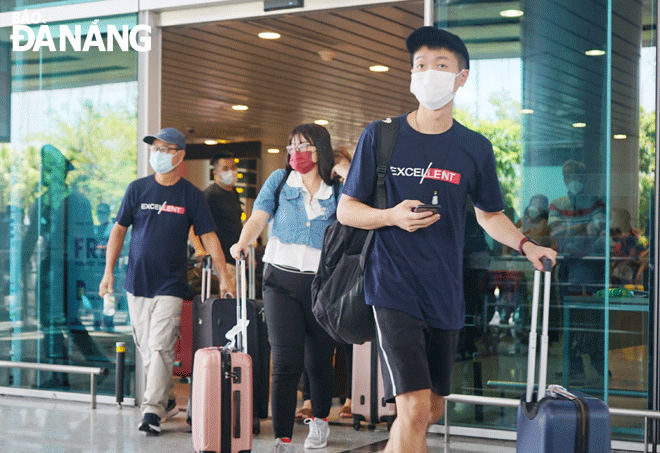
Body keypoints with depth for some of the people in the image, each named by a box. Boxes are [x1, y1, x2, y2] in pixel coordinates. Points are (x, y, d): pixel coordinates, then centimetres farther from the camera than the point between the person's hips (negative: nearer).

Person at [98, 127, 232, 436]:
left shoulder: (191, 196, -1)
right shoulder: (138, 189, 4)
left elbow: (209, 237, 0)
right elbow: (119, 230, 9)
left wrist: (224, 277, -6)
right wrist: (108, 271, 2)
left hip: (170, 285, -3)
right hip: (137, 282, 3)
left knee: (160, 347, -11)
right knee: (146, 349, 9)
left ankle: (152, 410, -7)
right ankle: (167, 400, 24)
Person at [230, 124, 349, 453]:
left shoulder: (336, 191, 9)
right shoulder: (279, 180, 9)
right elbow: (259, 216, -2)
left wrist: (345, 172, -2)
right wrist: (243, 242, -20)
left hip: (322, 282, 1)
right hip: (282, 279, -1)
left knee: (318, 361, 10)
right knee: (286, 362, -9)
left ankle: (320, 420, 36)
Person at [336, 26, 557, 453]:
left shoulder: (475, 149, 6)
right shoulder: (380, 137, -1)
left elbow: (489, 214, 19)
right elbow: (346, 210, 2)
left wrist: (525, 245, 1)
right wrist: (393, 216, -17)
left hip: (445, 296, 4)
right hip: (394, 290, -4)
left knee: (431, 413, 15)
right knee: (415, 409, -18)